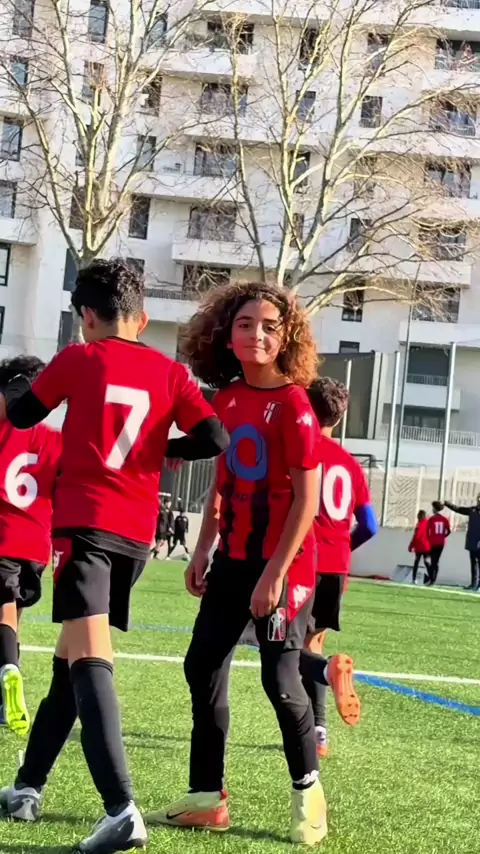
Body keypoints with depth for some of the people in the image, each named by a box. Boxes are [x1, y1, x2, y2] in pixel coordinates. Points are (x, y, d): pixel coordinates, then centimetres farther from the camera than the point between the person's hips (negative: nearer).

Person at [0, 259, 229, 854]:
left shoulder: (78, 359, 2)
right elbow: (214, 439, -1)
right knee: (73, 658, 18)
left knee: (88, 660, -15)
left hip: (85, 522, -5)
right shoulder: (169, 372, 9)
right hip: (138, 534, 5)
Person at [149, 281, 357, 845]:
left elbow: (307, 498, -18)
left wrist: (276, 573, -20)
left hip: (282, 562, -7)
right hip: (233, 558, 8)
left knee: (280, 678, -2)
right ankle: (207, 796, 15)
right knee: (203, 667, 6)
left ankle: (307, 793, 19)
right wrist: (203, 549, 9)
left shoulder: (292, 404, -16)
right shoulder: (225, 398, 5)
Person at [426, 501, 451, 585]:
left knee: (433, 561, -2)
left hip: (433, 543, -4)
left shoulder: (431, 519, -8)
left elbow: (427, 531, -9)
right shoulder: (444, 519, 3)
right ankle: (433, 580, 9)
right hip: (441, 543, 4)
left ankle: (431, 579, -9)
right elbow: (448, 531, 0)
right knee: (436, 561, 10)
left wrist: (429, 539, 8)